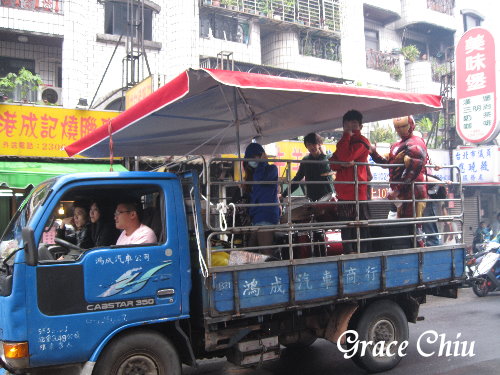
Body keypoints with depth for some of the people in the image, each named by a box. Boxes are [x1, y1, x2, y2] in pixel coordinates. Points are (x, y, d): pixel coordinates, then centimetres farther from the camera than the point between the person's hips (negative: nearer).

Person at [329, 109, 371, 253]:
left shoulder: (362, 142, -4)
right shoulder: (344, 142, 21)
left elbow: (346, 157, -20)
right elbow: (332, 164, 11)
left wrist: (347, 135, -9)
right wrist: (342, 164, -11)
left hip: (357, 192, -8)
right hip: (343, 192, 9)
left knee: (359, 230, -6)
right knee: (346, 228, 13)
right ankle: (348, 255, 22)